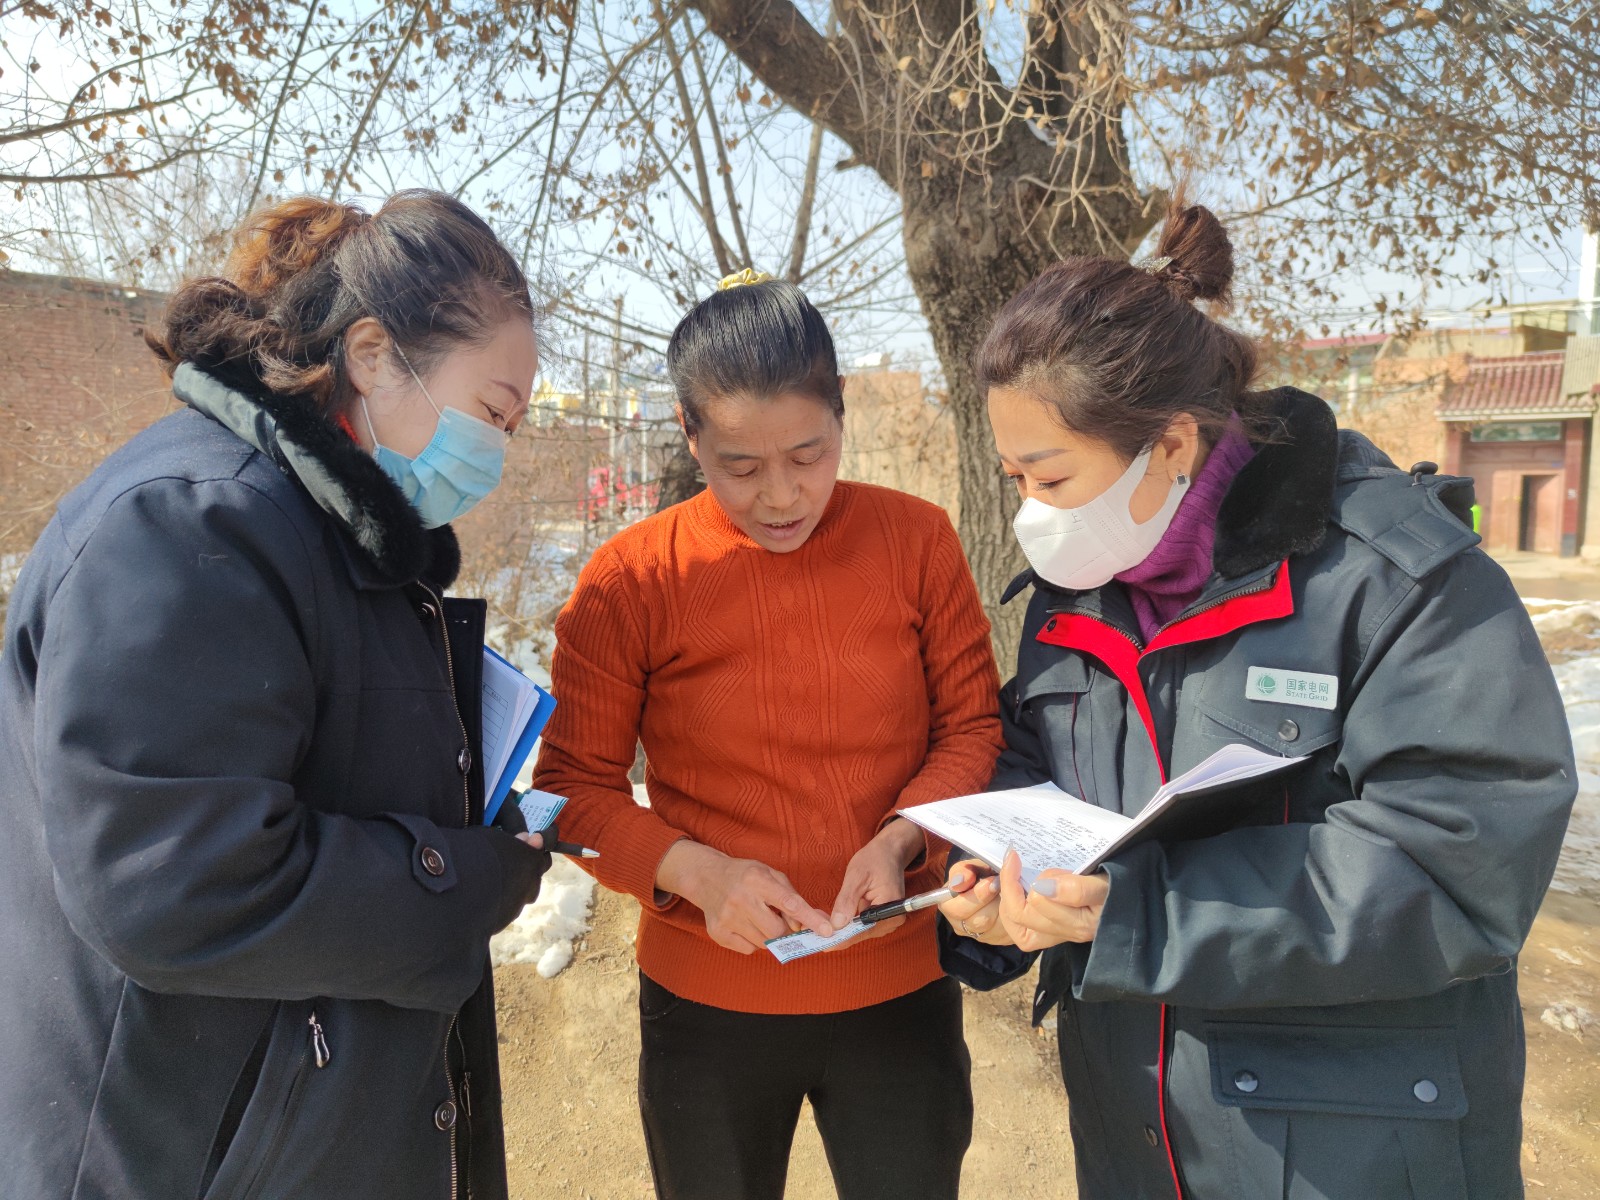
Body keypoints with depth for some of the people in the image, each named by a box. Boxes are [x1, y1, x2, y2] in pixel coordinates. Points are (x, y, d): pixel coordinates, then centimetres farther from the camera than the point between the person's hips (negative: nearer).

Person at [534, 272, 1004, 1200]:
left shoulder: (916, 540, -7)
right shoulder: (630, 581, -11)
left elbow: (973, 723, 1)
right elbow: (576, 784, -5)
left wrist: (902, 837, -16)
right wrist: (695, 871, -20)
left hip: (901, 990, 1)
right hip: (707, 1005, 0)